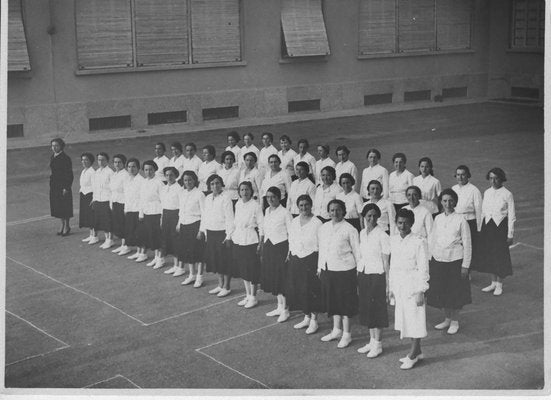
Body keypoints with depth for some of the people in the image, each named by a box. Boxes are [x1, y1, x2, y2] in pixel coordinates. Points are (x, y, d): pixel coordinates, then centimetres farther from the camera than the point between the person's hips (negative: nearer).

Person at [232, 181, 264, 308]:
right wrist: (232, 235, 13)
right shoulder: (238, 204, 7)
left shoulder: (255, 205, -11)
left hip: (251, 240, -7)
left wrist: (260, 243, -13)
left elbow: (261, 226, -10)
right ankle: (248, 295, 25)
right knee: (242, 269, 13)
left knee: (252, 270, -1)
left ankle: (253, 297, 12)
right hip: (238, 240, 7)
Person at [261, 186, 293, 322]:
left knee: (281, 278, -3)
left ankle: (285, 310, 6)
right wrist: (263, 249, 15)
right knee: (271, 277, 12)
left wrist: (290, 251, -15)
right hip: (268, 246, 7)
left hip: (281, 246, -7)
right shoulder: (267, 211, 9)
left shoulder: (285, 213, -12)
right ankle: (280, 307, 23)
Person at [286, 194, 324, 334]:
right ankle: (306, 318, 25)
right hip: (295, 259, 7)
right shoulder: (294, 222, 10)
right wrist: (289, 255, 12)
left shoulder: (317, 223, -10)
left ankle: (314, 320, 12)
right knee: (297, 289, 10)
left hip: (311, 258, -6)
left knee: (312, 289, -1)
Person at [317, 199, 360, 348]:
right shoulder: (323, 228, 7)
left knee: (345, 302, 3)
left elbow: (357, 252, -7)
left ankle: (346, 334, 16)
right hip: (327, 269, 6)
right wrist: (320, 267, 17)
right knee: (331, 300, 16)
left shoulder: (349, 230, -10)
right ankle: (336, 330, 32)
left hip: (344, 270, -6)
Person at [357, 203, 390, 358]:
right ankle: (371, 341, 26)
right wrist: (358, 279, 13)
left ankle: (377, 344, 14)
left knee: (377, 309, 2)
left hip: (377, 275, -7)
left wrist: (387, 285, -13)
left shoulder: (382, 236, -13)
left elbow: (386, 262, -11)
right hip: (363, 274, 7)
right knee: (366, 308, 13)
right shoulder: (362, 233, 7)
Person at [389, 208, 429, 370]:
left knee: (415, 320, 1)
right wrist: (391, 287, 13)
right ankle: (417, 352, 28)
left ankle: (412, 355, 12)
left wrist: (421, 291, -13)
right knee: (404, 319, 14)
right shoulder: (393, 240, 5)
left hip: (413, 286, -6)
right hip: (398, 286, 7)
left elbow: (423, 268, -12)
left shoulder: (418, 242, -13)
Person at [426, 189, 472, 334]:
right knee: (439, 291, 10)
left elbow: (467, 244, -5)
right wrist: (429, 259, 10)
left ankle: (454, 321, 24)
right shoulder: (437, 219, 5)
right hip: (437, 260, 4)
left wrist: (465, 266, -8)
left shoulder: (461, 220, -7)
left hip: (455, 261, -4)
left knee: (455, 293, 5)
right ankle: (447, 319, 29)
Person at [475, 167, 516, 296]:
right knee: (488, 254, 9)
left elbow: (511, 216, -6)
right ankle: (493, 282, 24)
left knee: (500, 255, 1)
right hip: (487, 225, 5)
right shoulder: (487, 193, 6)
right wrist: (480, 229, 10)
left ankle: (499, 285, 15)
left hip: (501, 226, -5)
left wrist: (510, 235, -7)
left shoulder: (507, 194, -8)